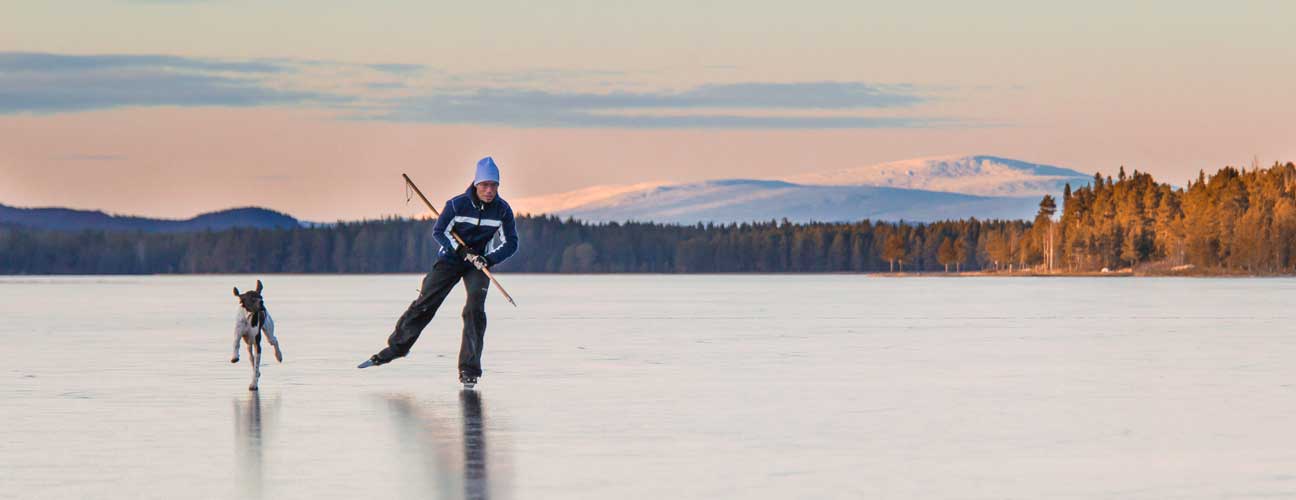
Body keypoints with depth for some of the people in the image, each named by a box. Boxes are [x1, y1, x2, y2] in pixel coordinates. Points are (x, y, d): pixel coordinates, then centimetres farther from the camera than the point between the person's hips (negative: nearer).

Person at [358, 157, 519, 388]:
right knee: (424, 304, -5)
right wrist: (461, 249, -24)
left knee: (474, 310, -18)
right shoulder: (457, 204, -17)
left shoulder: (502, 210, -13)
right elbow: (439, 231, -10)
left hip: (480, 263, 0)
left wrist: (489, 260, -23)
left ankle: (469, 369, -13)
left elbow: (510, 243, -7)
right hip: (450, 257, 0)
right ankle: (396, 347, 13)